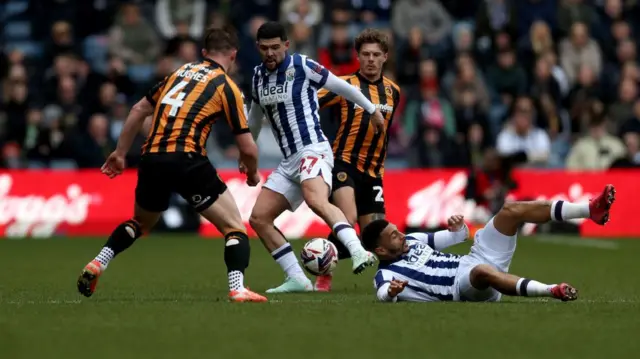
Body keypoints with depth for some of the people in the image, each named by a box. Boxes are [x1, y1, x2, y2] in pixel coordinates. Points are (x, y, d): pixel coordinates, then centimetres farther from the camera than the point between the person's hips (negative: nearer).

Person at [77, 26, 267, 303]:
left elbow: (139, 110, 23)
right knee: (234, 227, 5)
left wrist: (120, 153, 31)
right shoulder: (227, 86, 4)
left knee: (141, 223, 32)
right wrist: (253, 174, 22)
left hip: (152, 158, 6)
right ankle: (237, 289, -13)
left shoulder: (181, 72, 20)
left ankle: (97, 265, 19)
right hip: (186, 161, -6)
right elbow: (247, 148, 2)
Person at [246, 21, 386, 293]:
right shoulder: (259, 75, 14)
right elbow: (255, 114, 31)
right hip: (288, 161, 8)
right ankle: (297, 279, 2)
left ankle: (358, 252, -51)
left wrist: (372, 110, 12)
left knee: (317, 201, -36)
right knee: (258, 218, 0)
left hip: (313, 150, -8)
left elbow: (340, 86, 4)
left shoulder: (301, 66, -6)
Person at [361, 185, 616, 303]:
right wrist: (391, 291, -52)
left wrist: (457, 229, 1)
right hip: (464, 286, -8)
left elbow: (456, 238, 25)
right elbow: (383, 292, -29)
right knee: (483, 271, -45)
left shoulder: (411, 240, 19)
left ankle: (592, 210, -12)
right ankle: (553, 291, -60)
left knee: (511, 211, -4)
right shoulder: (387, 274, -5)